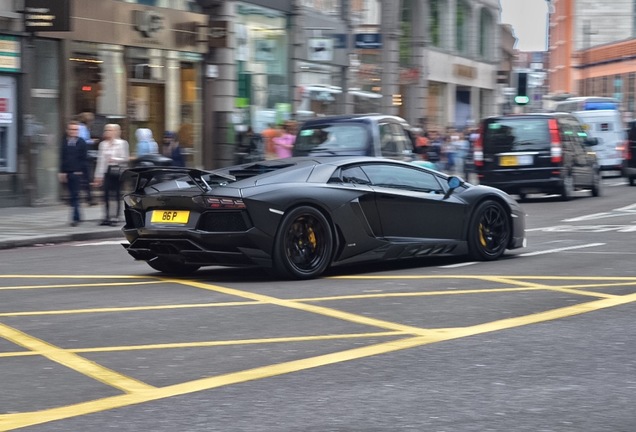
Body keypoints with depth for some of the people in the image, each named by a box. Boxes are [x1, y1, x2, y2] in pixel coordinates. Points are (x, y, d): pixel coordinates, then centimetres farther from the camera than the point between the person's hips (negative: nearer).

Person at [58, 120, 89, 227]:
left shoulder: (81, 142, 0)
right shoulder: (64, 142, 8)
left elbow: (84, 158, -1)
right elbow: (62, 158, 9)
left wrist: (81, 170, -9)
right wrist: (62, 171, 2)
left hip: (77, 173, -4)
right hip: (67, 173, 4)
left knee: (75, 195, -8)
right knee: (72, 195, 9)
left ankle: (75, 218, -6)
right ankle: (77, 216, 20)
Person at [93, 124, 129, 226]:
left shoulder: (122, 143, 0)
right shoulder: (103, 144, 12)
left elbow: (125, 159, -2)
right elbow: (101, 160, 12)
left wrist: (114, 159, -18)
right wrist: (98, 176, 9)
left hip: (117, 170, -4)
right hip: (107, 171, 4)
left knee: (117, 194, -2)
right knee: (106, 194, -3)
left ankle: (116, 216, 3)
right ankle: (106, 217, 0)